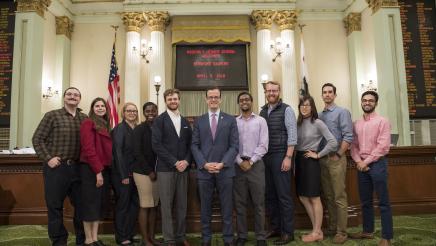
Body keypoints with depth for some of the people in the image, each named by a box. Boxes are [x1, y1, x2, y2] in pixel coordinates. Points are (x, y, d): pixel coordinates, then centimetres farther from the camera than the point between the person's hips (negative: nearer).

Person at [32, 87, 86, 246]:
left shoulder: (85, 118, 9)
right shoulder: (52, 115, 0)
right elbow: (37, 139, -1)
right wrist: (48, 158, -10)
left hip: (77, 168, 3)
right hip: (56, 167, -3)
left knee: (81, 204, 10)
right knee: (55, 206, 5)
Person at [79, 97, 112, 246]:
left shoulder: (106, 126, 17)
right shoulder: (88, 123, -7)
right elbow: (88, 148, -16)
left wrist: (104, 169, 5)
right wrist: (98, 170, -19)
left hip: (104, 169, 8)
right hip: (91, 169, -8)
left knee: (101, 203, 11)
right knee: (91, 203, 0)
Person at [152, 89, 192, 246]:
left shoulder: (185, 122, 14)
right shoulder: (159, 120, -1)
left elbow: (190, 144, 12)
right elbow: (156, 145, -10)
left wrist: (186, 161, -6)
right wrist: (174, 162, -13)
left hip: (183, 168, 4)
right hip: (165, 168, -4)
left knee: (182, 205, 9)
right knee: (166, 205, 1)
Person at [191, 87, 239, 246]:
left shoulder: (230, 120, 5)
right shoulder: (199, 121, 9)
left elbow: (234, 145, 0)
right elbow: (194, 146, 4)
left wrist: (222, 164, -12)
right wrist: (204, 164, -10)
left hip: (225, 170, -1)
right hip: (204, 170, 1)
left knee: (227, 208, 6)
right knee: (205, 208, 9)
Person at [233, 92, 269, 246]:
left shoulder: (260, 121, 3)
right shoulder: (233, 122, 7)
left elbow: (263, 146, -4)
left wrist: (250, 161, -10)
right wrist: (240, 162, -8)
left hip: (256, 164, -1)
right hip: (238, 165, 2)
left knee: (258, 203, 4)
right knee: (240, 203, 8)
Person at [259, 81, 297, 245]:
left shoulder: (286, 110, -4)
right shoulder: (262, 111, 12)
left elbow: (292, 135, -9)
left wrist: (288, 157, -15)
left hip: (280, 156, -5)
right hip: (265, 157, 6)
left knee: (284, 195, 0)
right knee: (270, 195, 11)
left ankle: (287, 232, 12)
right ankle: (275, 228, 25)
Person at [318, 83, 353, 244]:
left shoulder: (342, 112, -1)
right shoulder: (319, 115, 14)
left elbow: (348, 137, -10)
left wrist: (338, 155, -12)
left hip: (336, 159, -5)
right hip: (322, 159, 5)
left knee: (339, 197, -3)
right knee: (327, 196, 11)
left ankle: (341, 232, 6)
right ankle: (332, 227, 22)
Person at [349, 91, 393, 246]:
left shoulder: (382, 121, -3)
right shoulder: (356, 124, 12)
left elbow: (383, 146, -12)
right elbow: (354, 145, 10)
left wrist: (366, 161, -13)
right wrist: (358, 161, -6)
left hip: (377, 164, -5)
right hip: (361, 165, 5)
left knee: (383, 202, -1)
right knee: (365, 201, 14)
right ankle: (368, 231, 27)